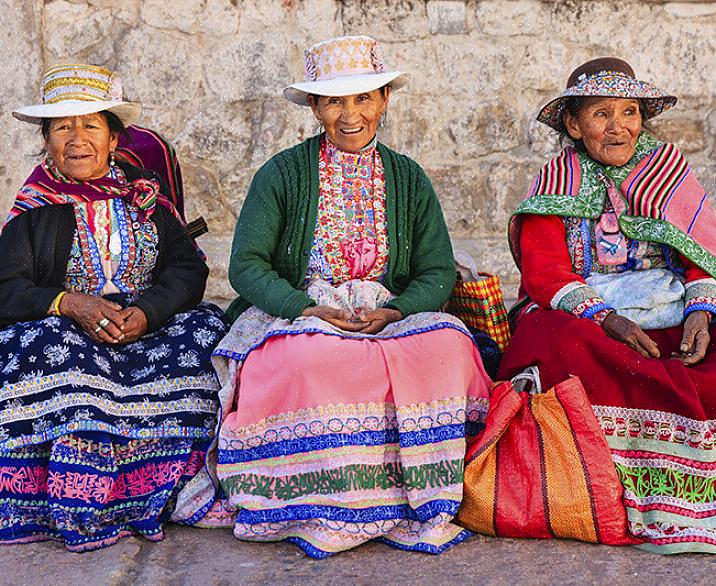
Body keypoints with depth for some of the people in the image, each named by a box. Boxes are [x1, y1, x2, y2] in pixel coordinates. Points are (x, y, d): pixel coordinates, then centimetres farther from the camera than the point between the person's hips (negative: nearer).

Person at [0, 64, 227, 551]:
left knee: (207, 328, -25)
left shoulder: (145, 196, 12)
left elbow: (188, 269, 3)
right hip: (64, 329, -2)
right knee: (47, 348, -34)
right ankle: (77, 509, -25)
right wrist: (70, 303, -19)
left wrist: (147, 311, -17)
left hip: (148, 328, 2)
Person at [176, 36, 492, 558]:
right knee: (313, 359, -38)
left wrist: (394, 311, -14)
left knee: (448, 343, -30)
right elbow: (246, 265, -4)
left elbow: (438, 270, 7)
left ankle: (419, 504, -18)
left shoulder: (409, 180, 11)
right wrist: (307, 308, -20)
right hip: (296, 314, -2)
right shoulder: (283, 174, 2)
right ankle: (326, 513, -20)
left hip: (390, 317, 3)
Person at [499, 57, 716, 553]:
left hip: (671, 320, 2)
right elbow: (544, 272, -4)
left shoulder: (670, 168, 16)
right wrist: (606, 319, -20)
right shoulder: (557, 182, 9)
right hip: (582, 319, -2)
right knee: (549, 340, -37)